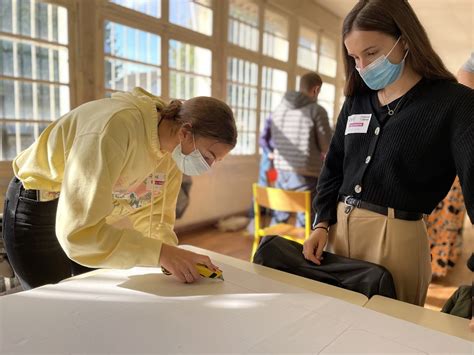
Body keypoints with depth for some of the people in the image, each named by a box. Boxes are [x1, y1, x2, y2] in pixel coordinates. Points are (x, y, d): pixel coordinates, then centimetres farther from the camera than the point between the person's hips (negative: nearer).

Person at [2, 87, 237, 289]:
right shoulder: (118, 128, -37)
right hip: (38, 210, -6)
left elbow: (152, 216, -8)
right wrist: (160, 252, -43)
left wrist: (172, 255, -25)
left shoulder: (175, 150, -12)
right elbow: (77, 231, -40)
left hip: (98, 213, 7)